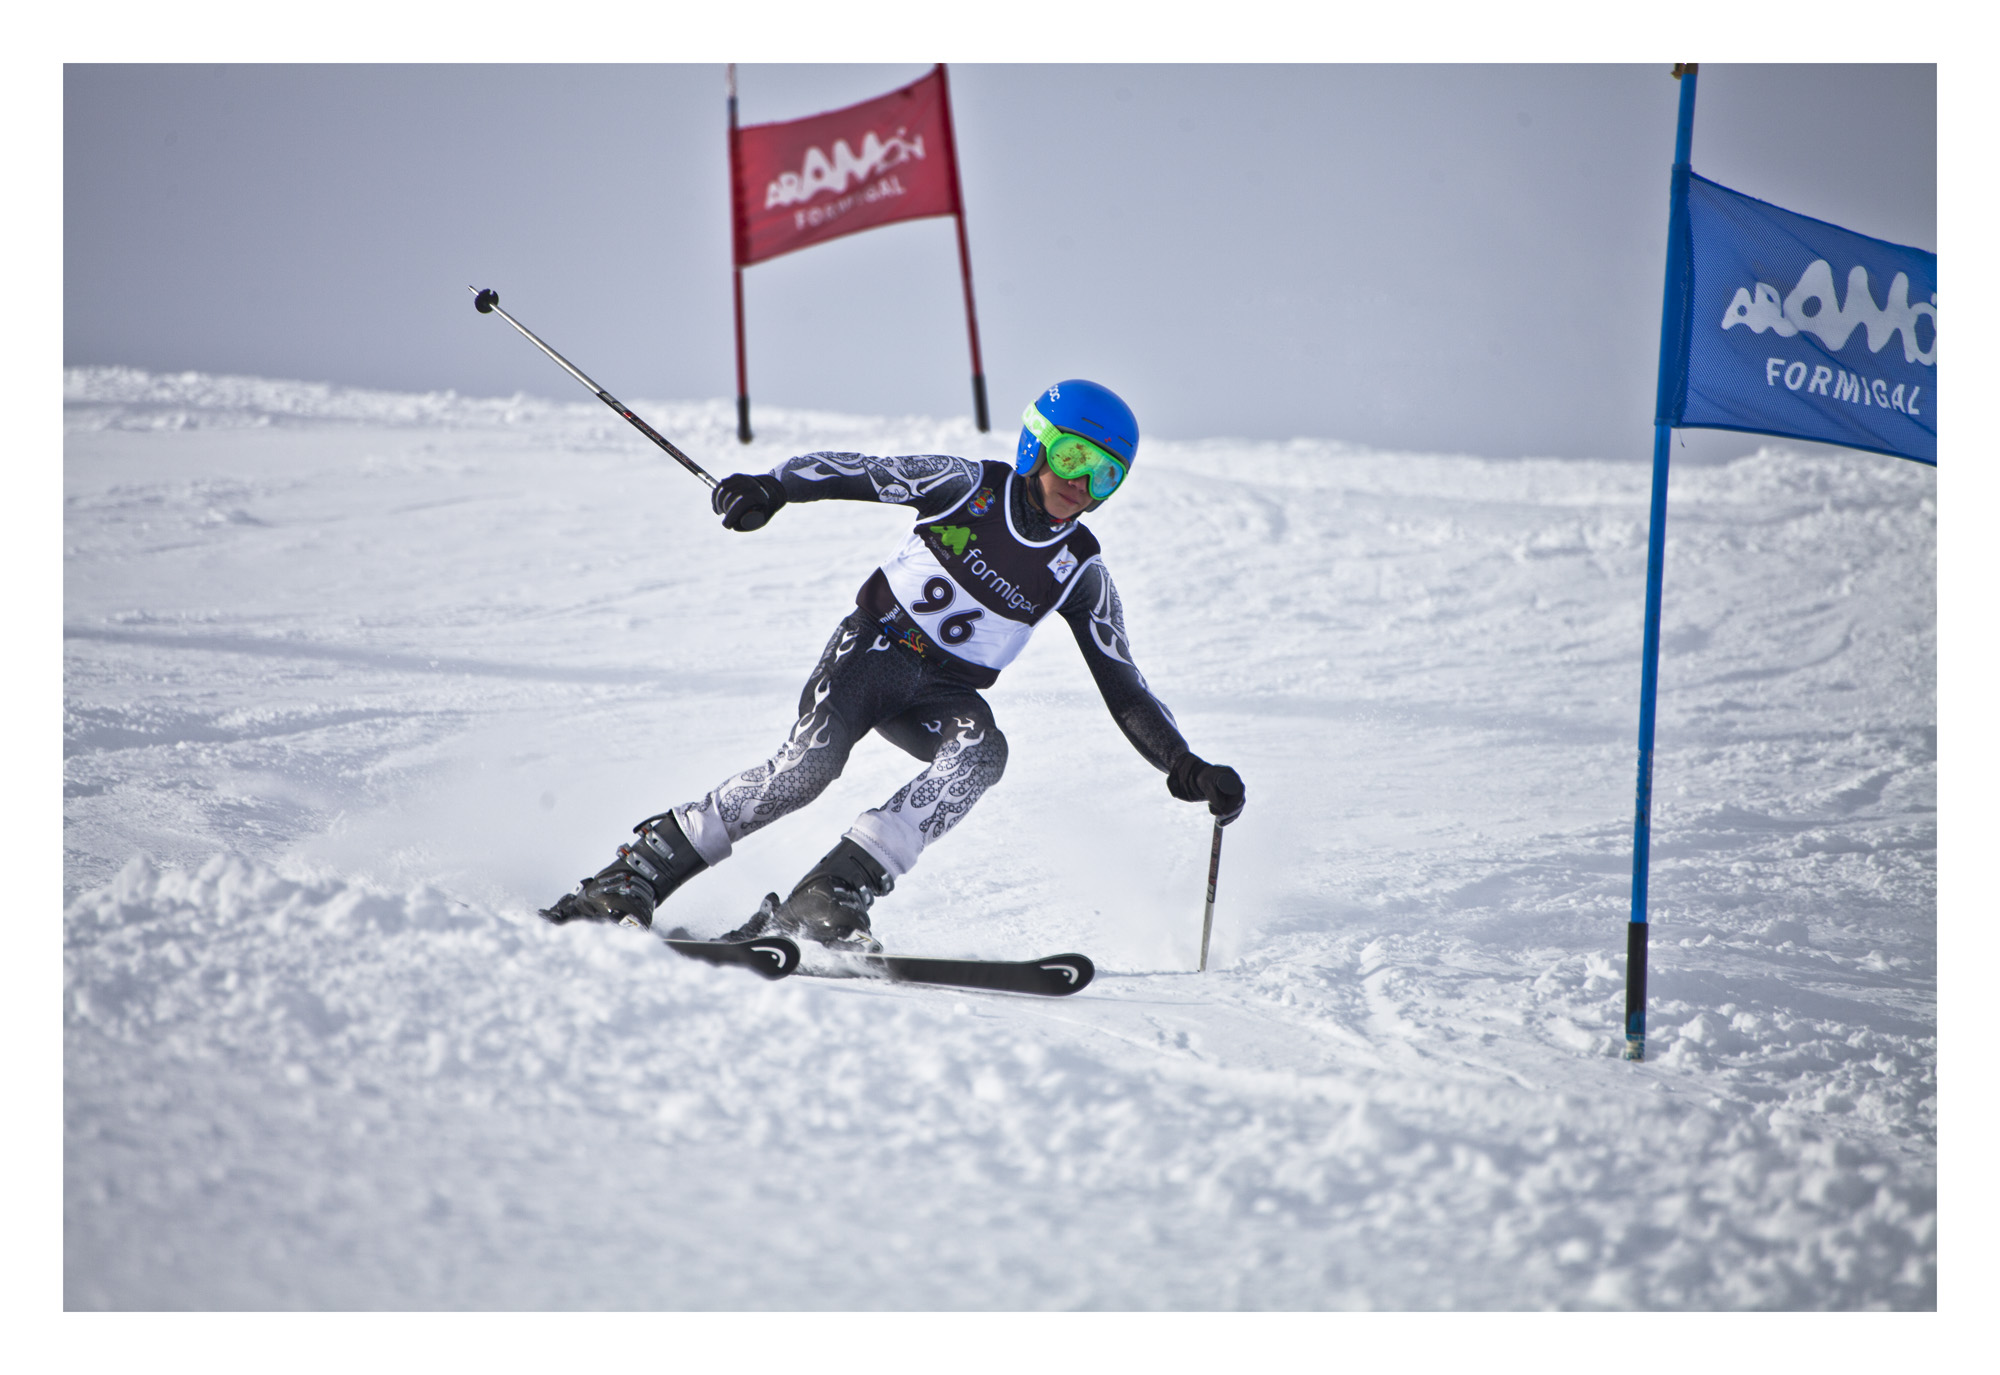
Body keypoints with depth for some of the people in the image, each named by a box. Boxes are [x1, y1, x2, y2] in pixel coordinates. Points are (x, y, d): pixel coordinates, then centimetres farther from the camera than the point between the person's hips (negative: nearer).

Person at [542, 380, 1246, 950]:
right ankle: (635, 874, -19)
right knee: (811, 760, -28)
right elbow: (859, 472, -6)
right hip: (877, 643, -3)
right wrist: (772, 487, -23)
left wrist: (1186, 765, -7)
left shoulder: (1081, 572, 3)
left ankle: (831, 894, -34)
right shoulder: (969, 486, -3)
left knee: (981, 751, -31)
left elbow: (1124, 688, 5)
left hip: (948, 691, 3)